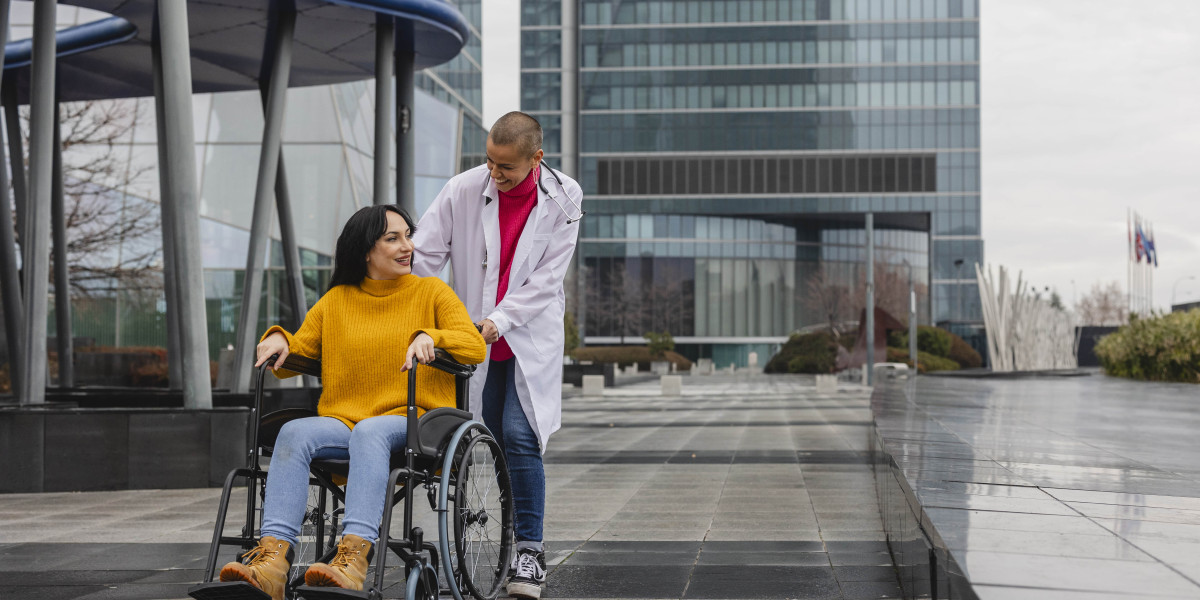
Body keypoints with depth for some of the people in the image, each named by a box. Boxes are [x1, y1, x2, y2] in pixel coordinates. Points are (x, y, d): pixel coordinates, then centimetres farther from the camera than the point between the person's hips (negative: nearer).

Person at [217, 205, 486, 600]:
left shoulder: (431, 291, 14)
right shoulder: (335, 301, 20)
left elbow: (475, 346, 1)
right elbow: (297, 354, 21)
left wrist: (429, 336, -16)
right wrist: (278, 339, -1)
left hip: (412, 420, -3)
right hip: (343, 418, 3)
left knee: (369, 431, -37)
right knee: (294, 432, -29)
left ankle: (354, 557, -54)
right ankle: (272, 559, -43)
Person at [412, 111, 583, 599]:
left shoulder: (563, 198, -9)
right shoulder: (462, 190, -9)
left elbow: (547, 277, -10)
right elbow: (423, 257, -5)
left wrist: (499, 321, -18)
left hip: (531, 336, -2)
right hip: (473, 335, 2)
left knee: (520, 437, -12)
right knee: (492, 445, 6)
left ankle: (529, 550, -4)